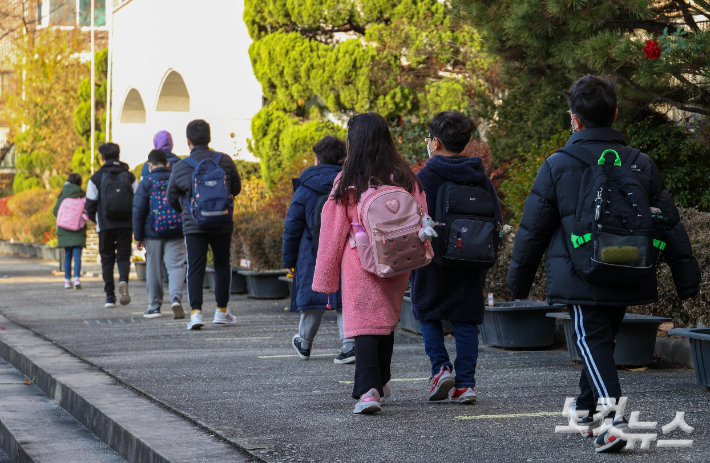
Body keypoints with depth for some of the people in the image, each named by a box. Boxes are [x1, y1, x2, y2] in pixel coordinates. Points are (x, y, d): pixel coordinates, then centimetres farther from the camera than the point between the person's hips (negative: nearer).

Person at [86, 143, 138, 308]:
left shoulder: (96, 178, 0)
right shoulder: (130, 176, 6)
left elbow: (90, 204, 0)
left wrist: (95, 220, 18)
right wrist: (135, 222, 16)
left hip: (106, 225, -1)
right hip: (126, 225, 1)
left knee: (107, 259, 8)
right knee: (124, 256, 7)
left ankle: (110, 296, 2)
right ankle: (123, 280, -24)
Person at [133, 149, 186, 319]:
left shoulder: (146, 182, -4)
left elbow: (138, 211, -4)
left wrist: (138, 236, 1)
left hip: (153, 232, -1)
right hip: (177, 233, 2)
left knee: (154, 268, 9)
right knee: (176, 265, 1)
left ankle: (155, 306, 15)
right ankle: (176, 298, -23)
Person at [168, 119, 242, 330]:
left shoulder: (180, 167, -5)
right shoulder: (225, 161, -3)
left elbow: (172, 198, 4)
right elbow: (236, 188, 8)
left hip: (193, 225, -1)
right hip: (222, 224, 1)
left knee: (195, 268, 2)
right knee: (222, 265, 15)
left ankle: (196, 311, -10)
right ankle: (222, 311, 22)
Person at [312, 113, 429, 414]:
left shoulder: (348, 181, -6)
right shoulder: (405, 179, 1)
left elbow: (333, 231, -2)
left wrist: (325, 277, 5)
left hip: (360, 264, -4)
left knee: (363, 324, -6)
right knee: (386, 322, 19)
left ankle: (368, 389, -21)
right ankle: (381, 382, 32)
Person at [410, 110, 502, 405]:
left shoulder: (424, 178, -10)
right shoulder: (480, 177, 5)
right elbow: (496, 219, 6)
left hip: (434, 260, -4)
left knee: (428, 314, 14)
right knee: (465, 321, 8)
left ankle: (441, 367, -3)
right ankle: (465, 384, 3)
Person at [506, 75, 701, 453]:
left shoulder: (558, 166, -4)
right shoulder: (641, 165, 6)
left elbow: (532, 230, 1)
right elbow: (670, 225, 8)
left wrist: (519, 281, 13)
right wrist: (687, 279, 13)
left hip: (581, 278, -4)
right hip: (628, 279, 4)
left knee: (593, 342, -5)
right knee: (603, 340, 21)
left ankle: (611, 416, -27)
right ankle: (587, 411, 37)